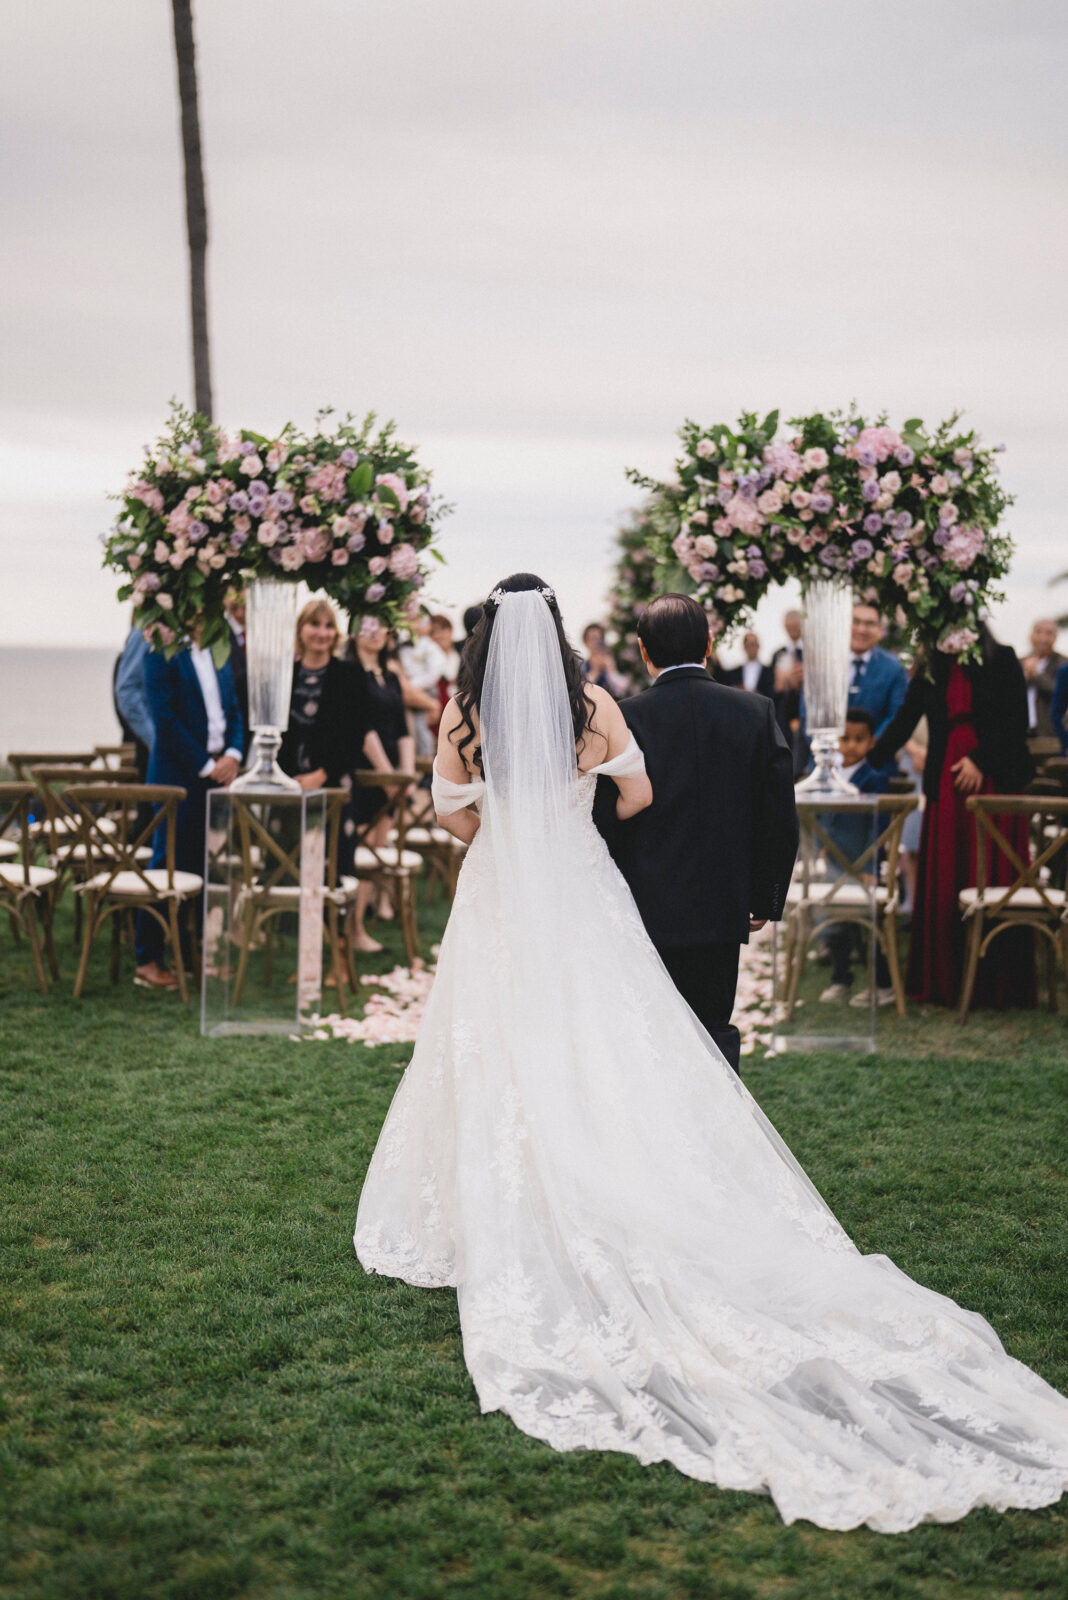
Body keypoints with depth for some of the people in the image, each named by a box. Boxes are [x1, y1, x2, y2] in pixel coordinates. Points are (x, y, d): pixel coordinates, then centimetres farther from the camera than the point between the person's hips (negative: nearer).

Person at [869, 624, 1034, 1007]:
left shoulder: (1002, 661, 1)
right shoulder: (930, 670, 12)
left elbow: (1016, 721, -4)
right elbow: (903, 724, 12)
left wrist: (980, 760, -12)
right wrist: (867, 763, 4)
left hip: (993, 781, -4)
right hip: (946, 785, 4)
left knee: (991, 879, -4)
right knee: (944, 883, 2)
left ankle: (993, 985, 1)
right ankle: (945, 983, 8)